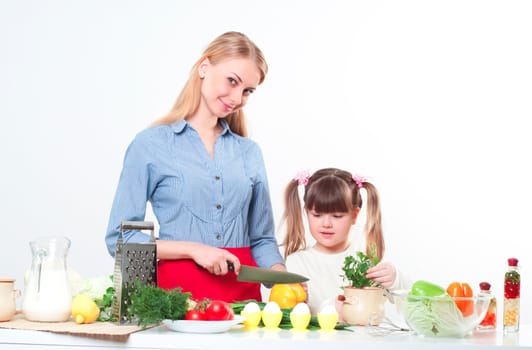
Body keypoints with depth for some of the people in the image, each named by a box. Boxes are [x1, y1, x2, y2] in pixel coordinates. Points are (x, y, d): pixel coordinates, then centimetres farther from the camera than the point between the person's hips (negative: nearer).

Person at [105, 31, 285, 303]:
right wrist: (193, 249, -9)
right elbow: (120, 238, 0)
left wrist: (283, 278, -1)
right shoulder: (150, 144, 3)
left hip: (244, 294, 4)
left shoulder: (249, 152, 16)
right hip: (178, 289, -3)